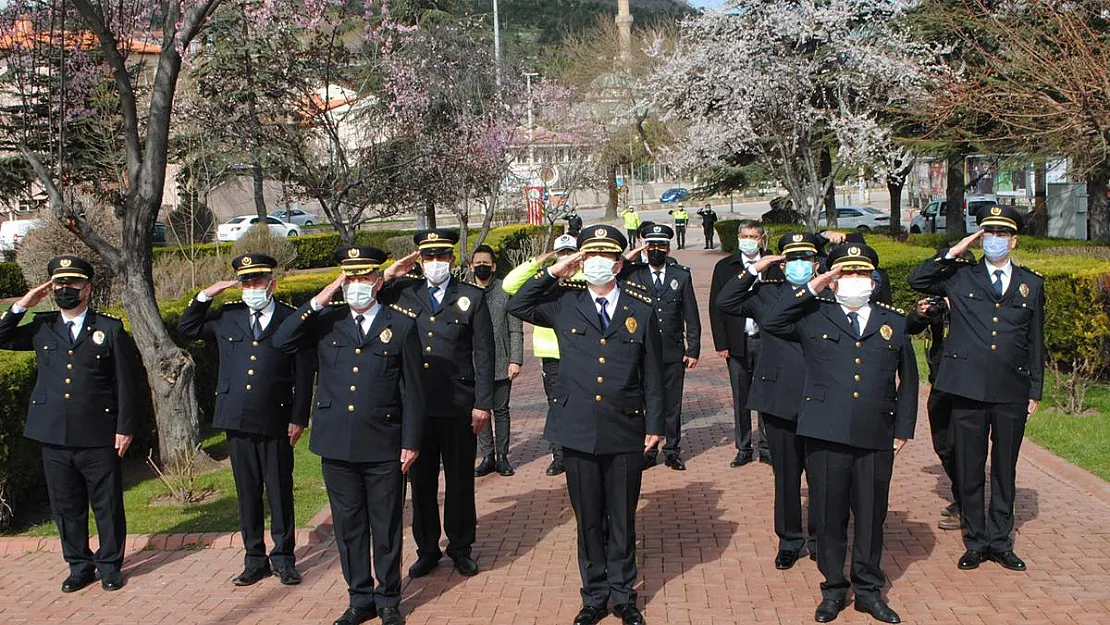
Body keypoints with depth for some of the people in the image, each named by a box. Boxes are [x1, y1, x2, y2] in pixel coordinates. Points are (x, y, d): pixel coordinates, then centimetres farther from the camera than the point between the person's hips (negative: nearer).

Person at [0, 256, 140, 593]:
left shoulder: (110, 329, 0)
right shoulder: (41, 328, 9)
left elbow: (127, 382, -1)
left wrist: (125, 427, -5)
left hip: (99, 437, -3)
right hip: (54, 437, 3)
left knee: (107, 505, 6)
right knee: (66, 507, 12)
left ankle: (110, 565, 21)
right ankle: (79, 566, 26)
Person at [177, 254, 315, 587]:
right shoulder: (226, 317, 10)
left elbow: (304, 374, 0)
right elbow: (186, 328, 19)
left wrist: (299, 418, -4)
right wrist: (206, 295, 4)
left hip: (275, 423, -3)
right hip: (237, 421, 3)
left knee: (280, 491, 5)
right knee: (247, 493, 11)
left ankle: (284, 558, 18)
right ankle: (255, 559, 21)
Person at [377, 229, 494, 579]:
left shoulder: (473, 297, 2)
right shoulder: (403, 293, 7)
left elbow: (484, 355, 0)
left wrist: (483, 403, -6)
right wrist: (389, 276, -4)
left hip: (458, 406, -2)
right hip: (416, 406, 2)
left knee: (460, 482, 8)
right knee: (421, 482, 10)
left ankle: (461, 549, 24)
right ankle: (427, 550, 25)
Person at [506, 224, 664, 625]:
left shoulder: (642, 311, 3)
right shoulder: (564, 304, 4)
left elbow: (652, 376, 5)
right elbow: (516, 306, 0)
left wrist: (654, 426, 2)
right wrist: (553, 272, -4)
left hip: (626, 433, 0)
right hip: (579, 431, 1)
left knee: (622, 520, 9)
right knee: (588, 520, 10)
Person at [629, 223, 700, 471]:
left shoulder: (682, 276, 7)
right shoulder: (633, 275, 4)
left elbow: (692, 317, 7)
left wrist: (693, 350, 3)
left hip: (674, 353, 1)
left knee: (673, 404, 6)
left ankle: (672, 450, 18)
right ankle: (647, 451, 15)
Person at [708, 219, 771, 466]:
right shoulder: (724, 267, 4)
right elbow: (716, 307, 3)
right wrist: (721, 343, -3)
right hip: (737, 342, 1)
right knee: (740, 399, 7)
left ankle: (766, 447, 15)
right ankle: (743, 449, 16)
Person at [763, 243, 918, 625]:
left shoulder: (894, 323, 12)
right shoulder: (814, 317, 7)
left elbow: (907, 381, 17)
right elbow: (771, 323, -7)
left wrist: (903, 429, 11)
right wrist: (812, 289, -7)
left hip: (876, 438, 2)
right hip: (826, 435, -1)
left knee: (871, 517, 9)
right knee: (829, 515, 7)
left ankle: (869, 590, 24)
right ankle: (833, 589, 22)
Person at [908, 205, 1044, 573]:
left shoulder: (1031, 284, 11)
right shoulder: (960, 276, 6)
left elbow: (1036, 343, 12)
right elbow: (917, 280, -6)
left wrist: (1035, 391, 10)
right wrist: (954, 252, -7)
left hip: (1012, 391, 2)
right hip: (968, 389, -1)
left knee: (1005, 469, 10)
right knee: (969, 469, 5)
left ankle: (1000, 542, 23)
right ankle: (975, 542, 17)